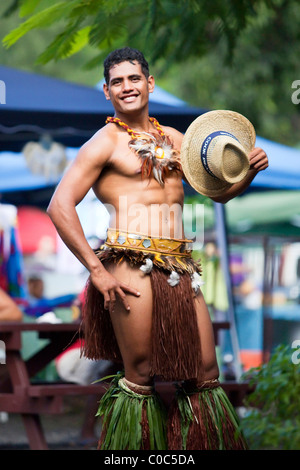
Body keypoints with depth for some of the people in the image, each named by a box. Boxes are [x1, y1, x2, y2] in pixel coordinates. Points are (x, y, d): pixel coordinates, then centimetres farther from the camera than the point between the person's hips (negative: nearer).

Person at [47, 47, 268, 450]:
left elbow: (219, 191, 25)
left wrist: (249, 171, 2)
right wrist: (96, 271, -14)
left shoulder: (175, 140, 18)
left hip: (180, 266, 6)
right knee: (141, 378, -5)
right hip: (132, 266, -6)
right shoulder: (106, 142, -1)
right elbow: (60, 206, -9)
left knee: (205, 373, 4)